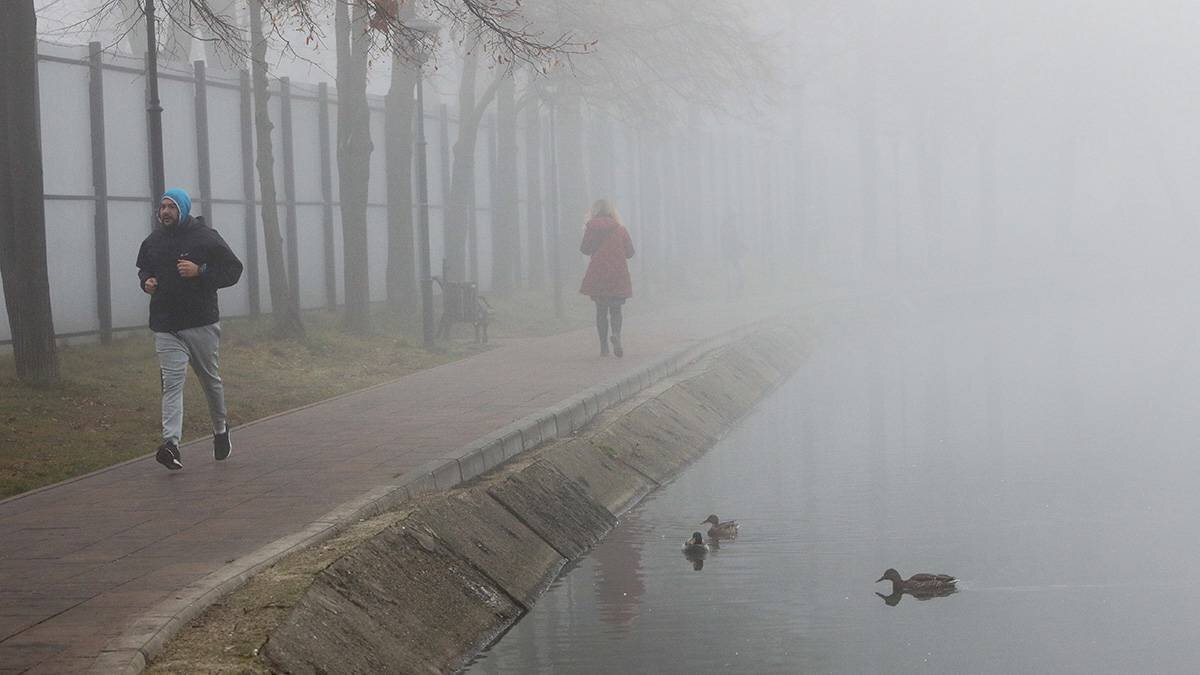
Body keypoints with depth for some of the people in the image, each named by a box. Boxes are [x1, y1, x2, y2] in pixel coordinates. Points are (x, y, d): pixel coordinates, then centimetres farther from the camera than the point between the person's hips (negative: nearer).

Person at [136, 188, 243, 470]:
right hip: (165, 327, 2)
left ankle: (220, 429, 36)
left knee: (211, 380, 13)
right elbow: (143, 269, 28)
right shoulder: (152, 241, 10)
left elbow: (233, 270, -5)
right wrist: (146, 281, 4)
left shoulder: (206, 238, -5)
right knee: (171, 383, -11)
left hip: (202, 323, -2)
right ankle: (171, 442, -22)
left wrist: (200, 271, -18)